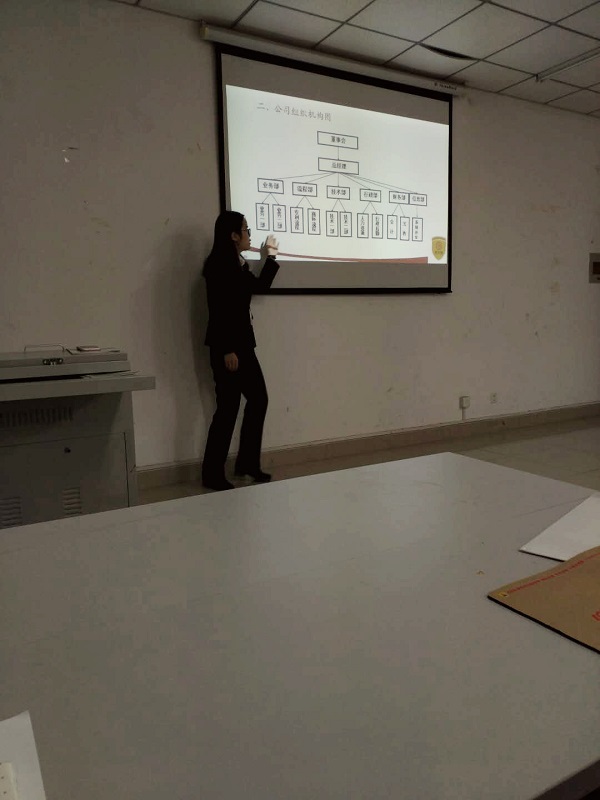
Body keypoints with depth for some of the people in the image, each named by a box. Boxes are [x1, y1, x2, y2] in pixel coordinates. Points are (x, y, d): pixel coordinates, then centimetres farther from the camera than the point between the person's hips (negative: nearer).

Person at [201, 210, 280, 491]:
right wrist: (227, 350, -23)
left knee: (258, 399, 13)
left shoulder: (238, 264, 14)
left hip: (242, 343, 10)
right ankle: (212, 474, 5)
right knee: (229, 407, -6)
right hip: (227, 347, -10)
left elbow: (259, 287, 28)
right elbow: (218, 310, -20)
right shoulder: (218, 265, -13)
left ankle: (248, 462, 25)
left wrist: (270, 258, 23)